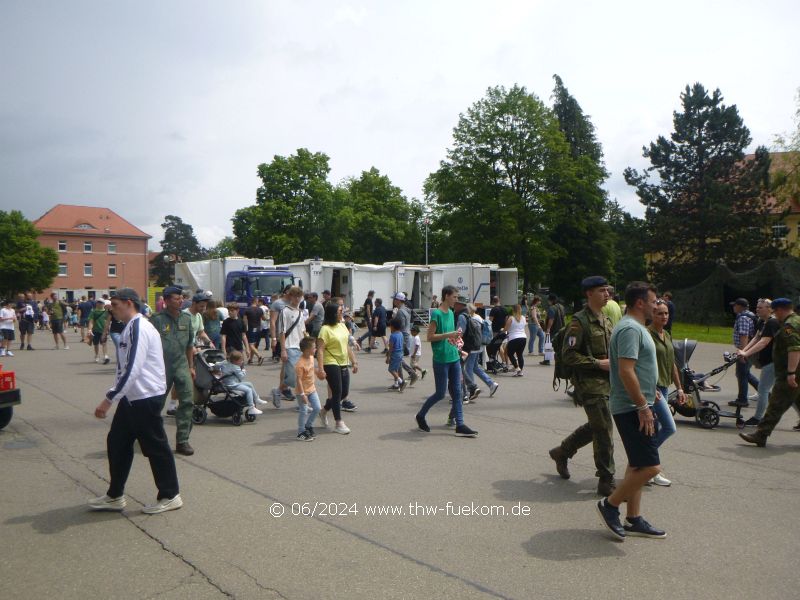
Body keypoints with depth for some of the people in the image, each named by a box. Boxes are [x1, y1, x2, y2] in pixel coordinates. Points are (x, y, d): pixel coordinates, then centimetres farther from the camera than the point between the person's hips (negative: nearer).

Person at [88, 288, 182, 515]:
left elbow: (132, 370, -25)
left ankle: (170, 496, 13)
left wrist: (108, 400, -21)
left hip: (146, 397, -10)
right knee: (117, 442, 15)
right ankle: (115, 496, 27)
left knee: (155, 446, 0)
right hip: (133, 396, 10)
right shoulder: (132, 327, 14)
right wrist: (113, 397, 16)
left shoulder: (137, 328, -18)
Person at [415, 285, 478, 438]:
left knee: (457, 392, 5)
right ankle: (420, 416, 21)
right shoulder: (436, 314, -12)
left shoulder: (451, 313, 12)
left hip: (454, 358, 8)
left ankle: (460, 425, 7)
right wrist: (448, 335, -20)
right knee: (440, 393, 1)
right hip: (441, 360, -8)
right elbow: (430, 337, -15)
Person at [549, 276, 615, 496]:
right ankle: (606, 481, 6)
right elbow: (568, 355, -18)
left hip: (606, 383, 9)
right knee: (604, 431, -6)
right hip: (590, 384, -9)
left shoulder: (605, 320, 15)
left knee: (595, 427, 17)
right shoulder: (580, 321, -13)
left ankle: (562, 452, 36)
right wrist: (598, 363, -18)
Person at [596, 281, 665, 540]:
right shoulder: (631, 329, -17)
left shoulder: (634, 327, 16)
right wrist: (643, 406, -23)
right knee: (649, 466, -9)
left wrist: (647, 400, 24)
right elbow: (626, 371, -26)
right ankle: (610, 505, 5)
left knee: (638, 465, 14)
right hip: (632, 409, -11)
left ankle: (633, 520, 22)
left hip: (635, 408, 11)